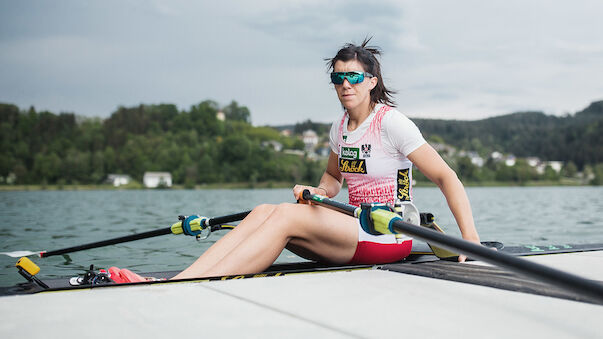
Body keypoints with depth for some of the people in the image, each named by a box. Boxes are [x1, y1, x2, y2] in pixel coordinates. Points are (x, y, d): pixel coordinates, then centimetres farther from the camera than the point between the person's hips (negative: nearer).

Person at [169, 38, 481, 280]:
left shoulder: (391, 122, -10)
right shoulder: (340, 128, 11)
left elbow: (445, 176, -11)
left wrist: (470, 238, -19)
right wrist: (319, 192, 3)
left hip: (390, 237, -7)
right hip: (356, 230, 7)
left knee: (286, 215, -25)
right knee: (264, 212, -14)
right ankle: (177, 283, -26)